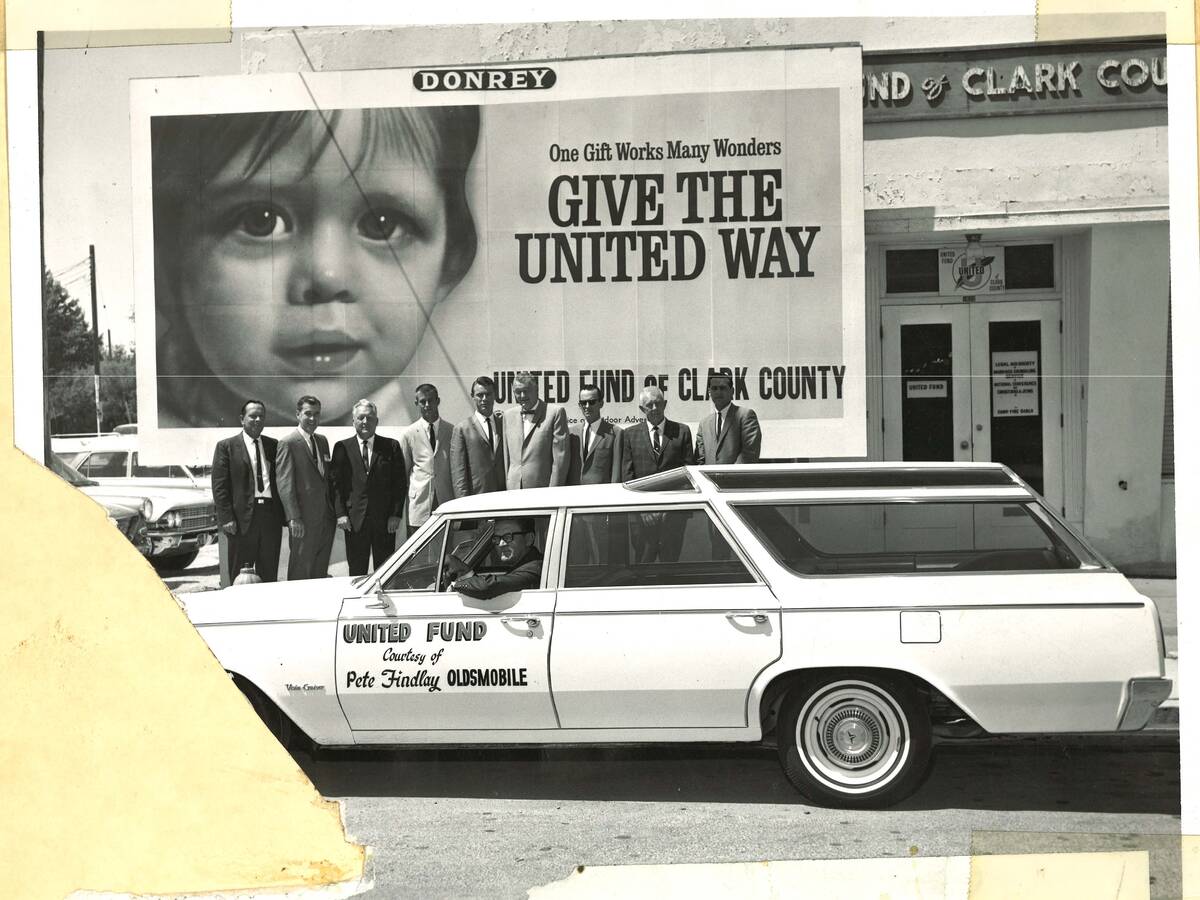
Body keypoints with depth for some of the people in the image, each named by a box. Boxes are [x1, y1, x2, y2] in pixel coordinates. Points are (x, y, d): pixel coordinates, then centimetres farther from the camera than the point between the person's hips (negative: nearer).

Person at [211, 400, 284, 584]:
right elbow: (219, 486, -3)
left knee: (269, 574, 7)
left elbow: (281, 480, 14)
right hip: (243, 517, -4)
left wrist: (284, 515, 4)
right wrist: (226, 518, -11)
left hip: (271, 515, 4)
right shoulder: (226, 446, 2)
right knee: (240, 577, 0)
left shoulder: (273, 445, 14)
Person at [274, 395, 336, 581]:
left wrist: (335, 511, 11)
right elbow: (285, 484, -12)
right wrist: (293, 518, -19)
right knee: (301, 572, -2)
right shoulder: (288, 443, -7)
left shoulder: (322, 441, 16)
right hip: (304, 520, -7)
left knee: (321, 572, 10)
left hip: (326, 517, 7)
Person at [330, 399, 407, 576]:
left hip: (385, 521, 0)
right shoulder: (342, 448, 7)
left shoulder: (391, 447, 7)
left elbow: (400, 482, 4)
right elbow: (336, 483, 4)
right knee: (357, 572, 3)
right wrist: (340, 513, -6)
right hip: (354, 520, 0)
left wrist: (396, 514, -5)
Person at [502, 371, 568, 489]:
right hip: (513, 488, 4)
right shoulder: (508, 415, 15)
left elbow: (560, 456, -5)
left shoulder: (555, 412, -2)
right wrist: (507, 486, 9)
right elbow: (506, 456, 16)